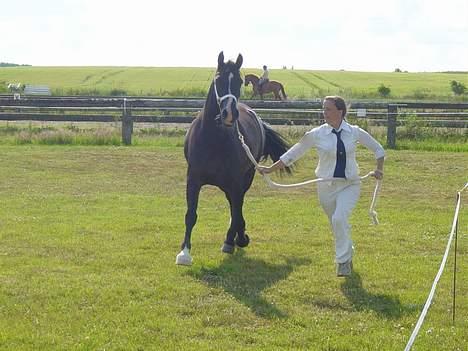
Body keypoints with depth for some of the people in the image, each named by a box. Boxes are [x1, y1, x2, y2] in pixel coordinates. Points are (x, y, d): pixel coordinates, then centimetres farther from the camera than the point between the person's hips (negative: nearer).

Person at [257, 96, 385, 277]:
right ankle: (347, 254, 40)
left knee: (340, 218, -24)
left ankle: (343, 261, -10)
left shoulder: (355, 132, -5)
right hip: (327, 186, 2)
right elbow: (293, 154, 3)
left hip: (350, 184, -2)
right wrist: (270, 169, 2)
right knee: (337, 224, 11)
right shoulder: (316, 134, -7)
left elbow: (378, 149, 10)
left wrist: (379, 170, -2)